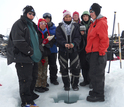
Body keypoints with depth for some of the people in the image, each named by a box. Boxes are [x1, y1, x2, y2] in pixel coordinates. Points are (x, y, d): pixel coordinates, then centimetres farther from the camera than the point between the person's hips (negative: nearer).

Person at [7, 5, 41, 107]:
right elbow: (18, 41, -20)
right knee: (26, 79, -5)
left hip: (33, 57, 9)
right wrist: (30, 51, -16)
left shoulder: (32, 25, 20)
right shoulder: (19, 24, -8)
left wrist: (38, 50, 12)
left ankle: (30, 94, 36)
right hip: (23, 58, -9)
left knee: (33, 77, 17)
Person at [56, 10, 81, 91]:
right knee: (64, 69, 7)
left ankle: (75, 84, 21)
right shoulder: (59, 27, 5)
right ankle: (66, 85, 24)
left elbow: (78, 37, -3)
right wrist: (65, 44, -26)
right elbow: (59, 38, -7)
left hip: (74, 50, 0)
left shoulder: (76, 26, 7)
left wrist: (73, 43, -24)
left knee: (75, 68, 2)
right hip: (63, 50, 0)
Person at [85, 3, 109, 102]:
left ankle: (99, 95, 8)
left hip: (98, 53, -10)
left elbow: (104, 40, -20)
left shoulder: (102, 23, -14)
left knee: (95, 74, -4)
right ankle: (97, 90, 32)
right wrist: (89, 52, 22)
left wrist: (101, 53, -19)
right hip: (93, 53, 10)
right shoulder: (94, 23, 17)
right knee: (98, 73, 18)